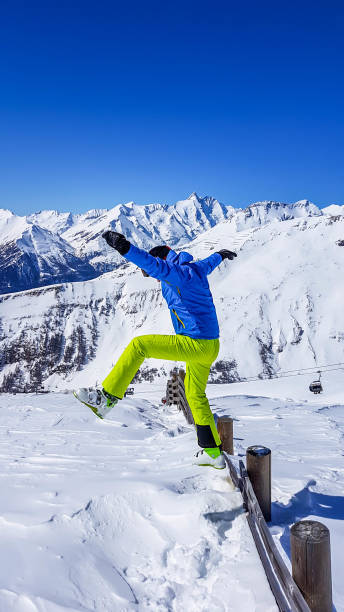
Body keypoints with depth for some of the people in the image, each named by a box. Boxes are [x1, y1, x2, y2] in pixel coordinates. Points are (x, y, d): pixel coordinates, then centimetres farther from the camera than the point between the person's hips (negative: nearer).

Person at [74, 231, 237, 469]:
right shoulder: (196, 269, 16)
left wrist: (126, 248, -46)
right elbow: (208, 263, 39)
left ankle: (107, 397, -7)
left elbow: (156, 266, -34)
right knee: (196, 395, 23)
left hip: (195, 344, -10)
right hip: (210, 346, 10)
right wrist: (220, 255, 61)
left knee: (138, 345, -8)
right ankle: (213, 452, 30)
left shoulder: (178, 273, -13)